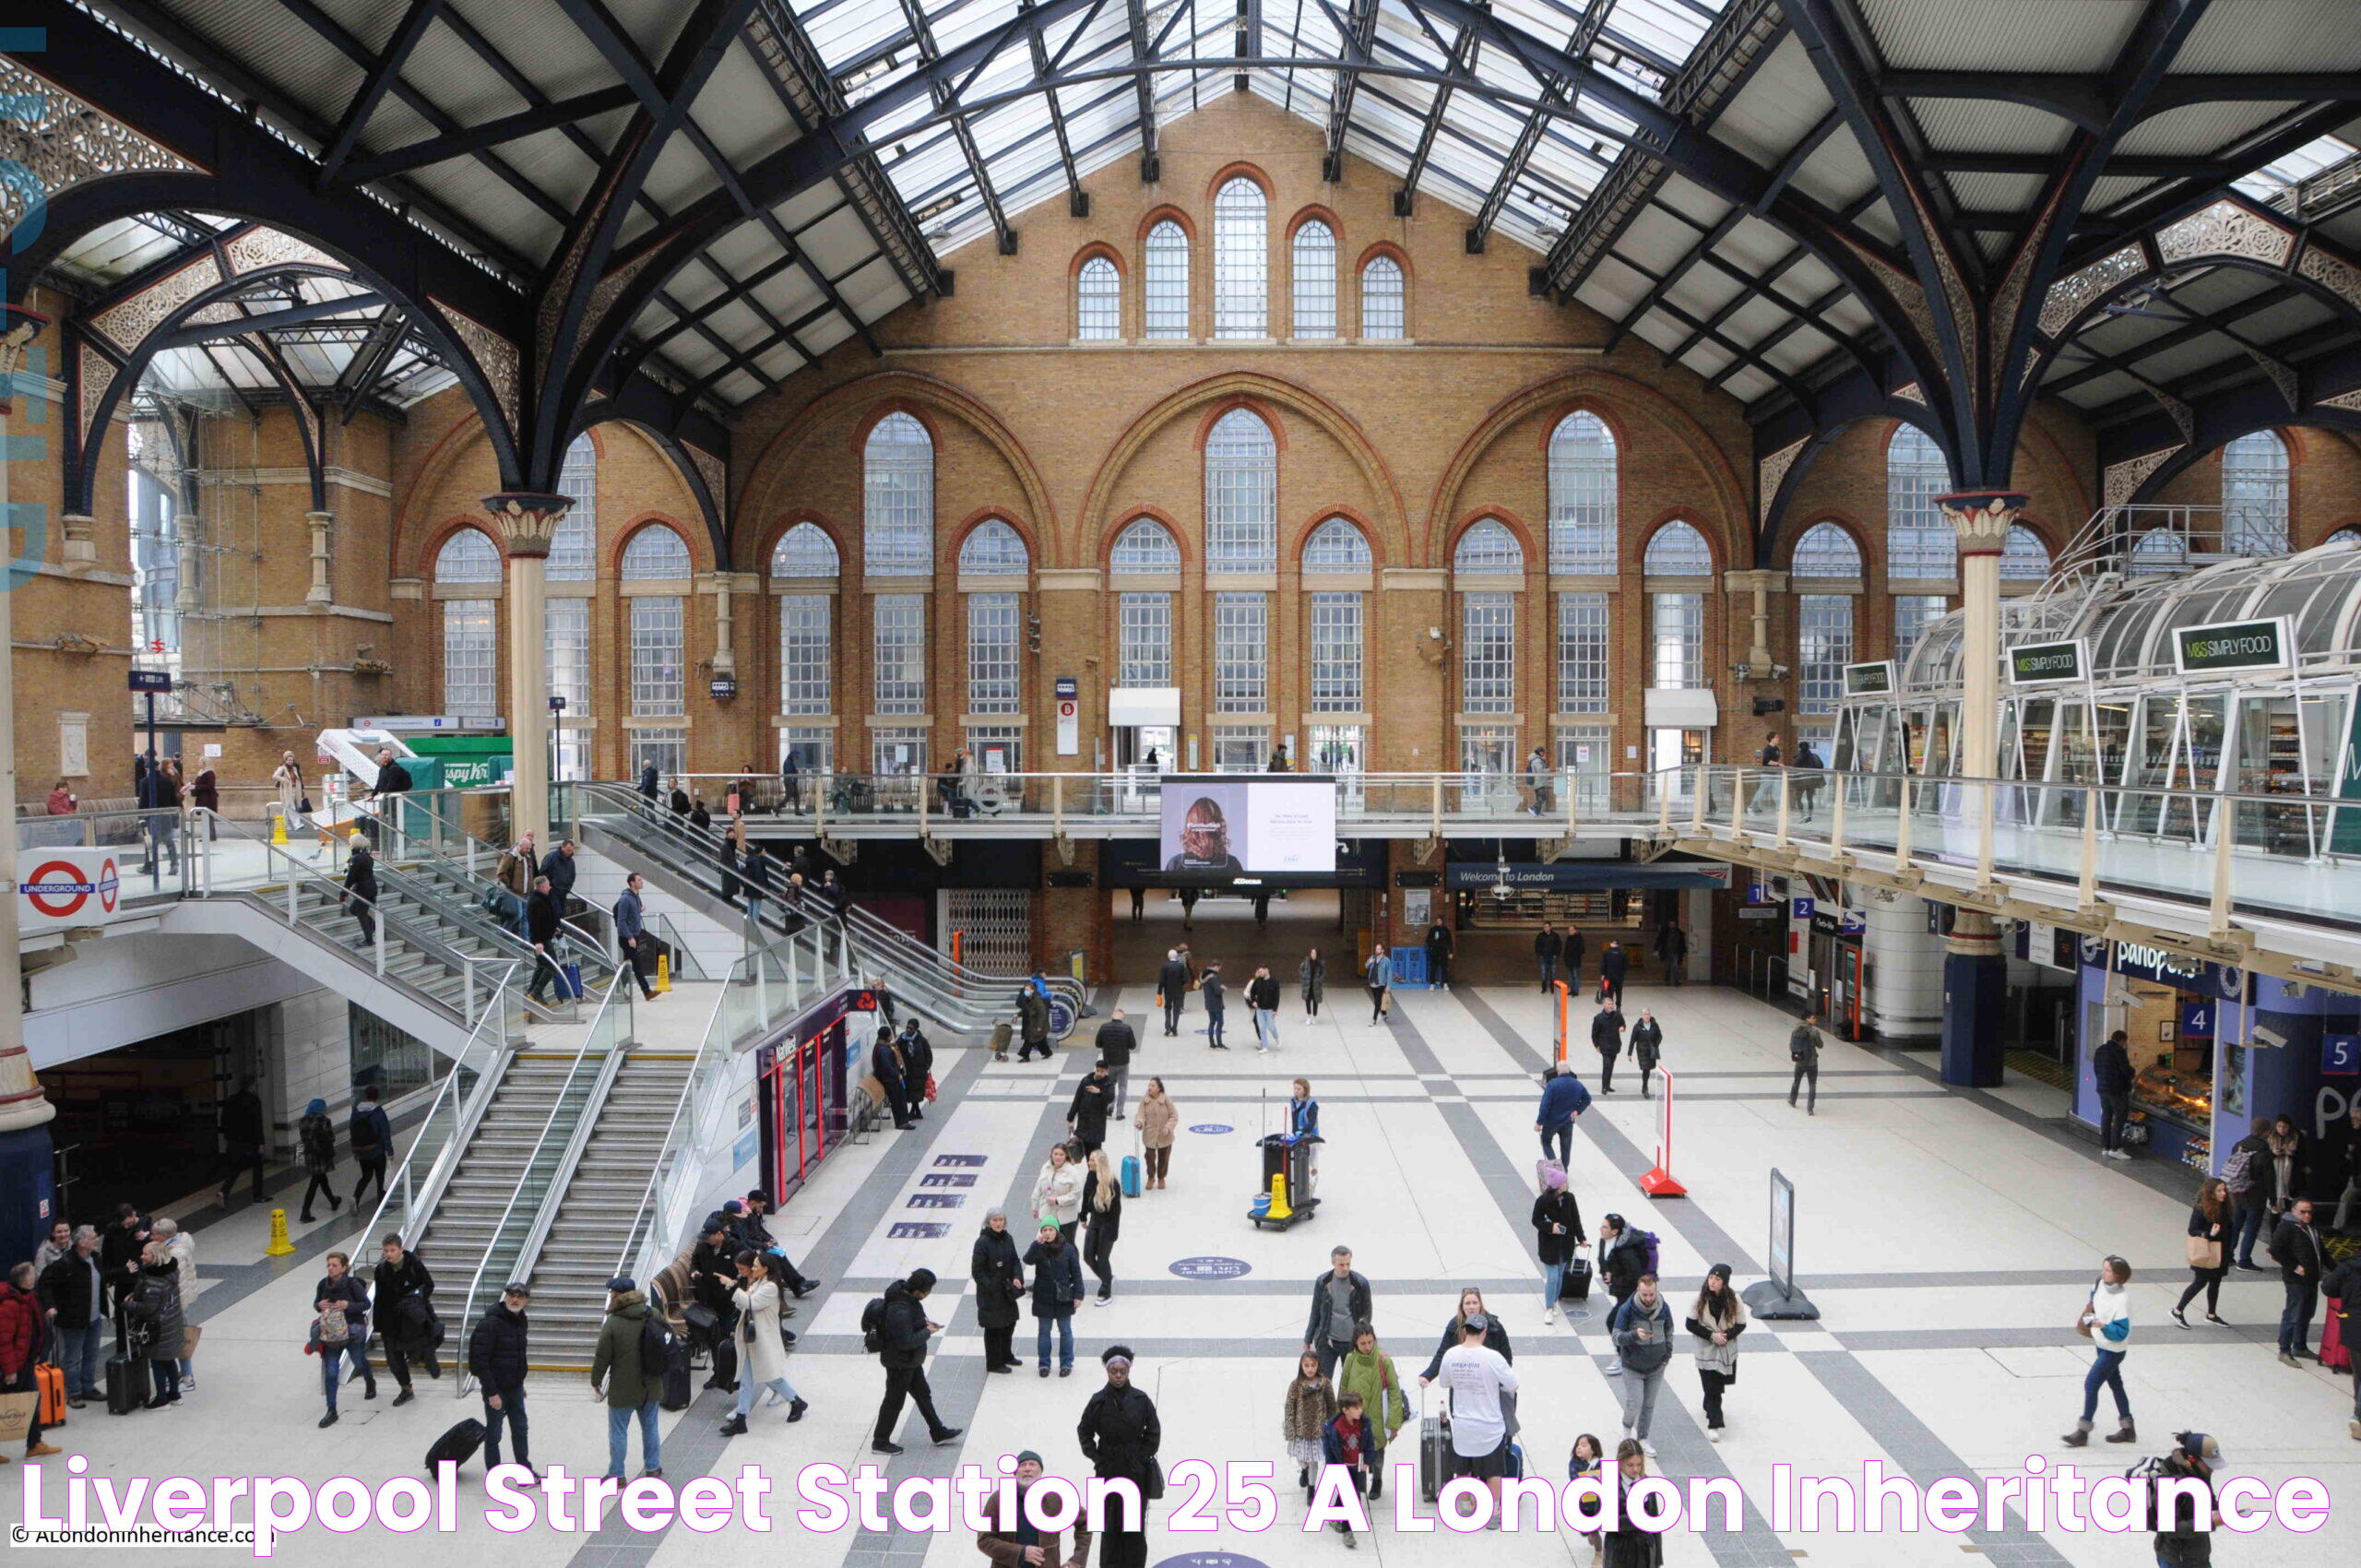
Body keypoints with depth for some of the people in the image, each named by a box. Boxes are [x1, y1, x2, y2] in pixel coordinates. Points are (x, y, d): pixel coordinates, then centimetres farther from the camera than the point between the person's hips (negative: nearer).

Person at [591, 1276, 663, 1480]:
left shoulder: (613, 1323, -18)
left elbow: (602, 1357, -13)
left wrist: (596, 1381, 3)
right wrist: (660, 1374, 21)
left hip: (623, 1390, -5)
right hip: (651, 1387, 5)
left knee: (618, 1432, 9)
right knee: (650, 1428, 18)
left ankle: (616, 1475, 16)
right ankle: (653, 1468, 29)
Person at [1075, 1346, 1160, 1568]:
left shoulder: (1140, 1399, -4)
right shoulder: (1099, 1400, -5)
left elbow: (1153, 1432, 4)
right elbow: (1084, 1431, 5)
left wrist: (1143, 1456, -2)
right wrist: (1096, 1458, -2)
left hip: (1137, 1470, 0)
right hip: (1109, 1471, 0)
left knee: (1135, 1525, 4)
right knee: (1110, 1524, 5)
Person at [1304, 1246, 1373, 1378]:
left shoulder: (1361, 1283, -6)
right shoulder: (1322, 1282, -3)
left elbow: (1367, 1314, 3)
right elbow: (1315, 1313, 6)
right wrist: (1308, 1340, 8)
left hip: (1351, 1342, 0)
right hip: (1326, 1342, 0)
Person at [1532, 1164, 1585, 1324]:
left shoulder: (1569, 1198, -8)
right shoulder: (1542, 1201, -20)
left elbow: (1576, 1219, 3)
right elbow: (1536, 1220, -8)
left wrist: (1581, 1238, 5)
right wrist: (1550, 1227, -25)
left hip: (1566, 1243, 4)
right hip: (1549, 1244, -4)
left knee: (1560, 1275, 16)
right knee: (1552, 1277, -5)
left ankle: (1553, 1303, 35)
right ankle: (1549, 1309, 10)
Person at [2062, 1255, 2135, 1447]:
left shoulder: (2122, 1300, -29)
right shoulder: (2101, 1285, -6)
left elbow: (2121, 1332, -27)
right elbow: (2093, 1300, 19)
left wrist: (2103, 1326, -41)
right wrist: (2088, 1313, 13)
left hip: (2113, 1350, -9)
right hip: (2100, 1344, 9)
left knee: (2091, 1384, -7)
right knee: (2115, 1384, 20)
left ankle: (2082, 1432, 2)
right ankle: (2128, 1430, 35)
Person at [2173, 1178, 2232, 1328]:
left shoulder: (2224, 1207, 0)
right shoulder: (2201, 1209, -20)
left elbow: (2228, 1227, 9)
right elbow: (2192, 1230, -16)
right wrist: (2209, 1234, -32)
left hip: (2220, 1252, 7)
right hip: (2206, 1253, -7)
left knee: (2216, 1282, 16)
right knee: (2200, 1282, 1)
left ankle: (2212, 1314, 32)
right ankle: (2178, 1311, 13)